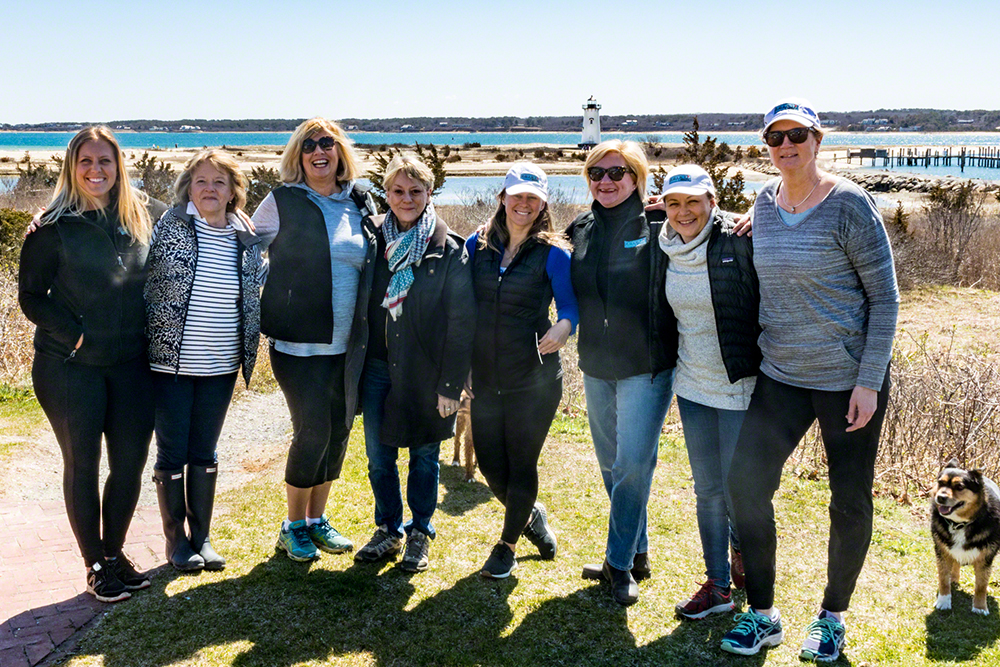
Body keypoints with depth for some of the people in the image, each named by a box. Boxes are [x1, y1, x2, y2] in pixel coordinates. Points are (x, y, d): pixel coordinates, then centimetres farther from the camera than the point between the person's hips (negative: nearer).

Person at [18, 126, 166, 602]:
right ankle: (95, 566, 18)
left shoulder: (144, 218, 4)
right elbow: (30, 295, -2)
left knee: (130, 463, 7)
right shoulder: (54, 227, -5)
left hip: (131, 364, 3)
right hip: (71, 367, -3)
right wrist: (74, 334, -12)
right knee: (82, 465, 5)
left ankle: (115, 553, 27)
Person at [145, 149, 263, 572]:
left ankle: (202, 537, 25)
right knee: (172, 453, 6)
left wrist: (249, 355, 12)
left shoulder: (247, 241, 5)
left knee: (205, 453, 13)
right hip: (170, 361, -3)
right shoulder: (169, 227, -4)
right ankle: (176, 540, 21)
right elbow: (145, 284, 1)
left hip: (220, 366, 3)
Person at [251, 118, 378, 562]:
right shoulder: (282, 202, -2)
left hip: (347, 346, 5)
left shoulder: (360, 203, 9)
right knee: (313, 431, -7)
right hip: (298, 342, -4)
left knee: (338, 431, 10)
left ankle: (317, 519, 27)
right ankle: (293, 526, 14)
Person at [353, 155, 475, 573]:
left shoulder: (448, 250, -8)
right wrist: (357, 362, 4)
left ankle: (419, 534, 27)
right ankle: (388, 531, 28)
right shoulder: (372, 237, 3)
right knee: (378, 455, 10)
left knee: (424, 455, 10)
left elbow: (462, 320, -8)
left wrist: (451, 384, -11)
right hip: (378, 366, 3)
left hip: (425, 371, -3)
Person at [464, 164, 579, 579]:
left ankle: (507, 545, 30)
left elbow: (570, 306, -7)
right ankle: (531, 515, 40)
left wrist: (564, 326, -30)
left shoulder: (553, 253, -7)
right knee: (489, 463, 10)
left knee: (521, 464, 8)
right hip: (485, 377, 4)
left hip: (534, 378, -3)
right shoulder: (477, 246, 3)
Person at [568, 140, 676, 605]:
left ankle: (620, 562, 8)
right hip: (596, 367, 6)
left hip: (647, 367, -6)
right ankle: (637, 553, 29)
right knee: (611, 465, 13)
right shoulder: (581, 231, 9)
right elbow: (572, 294, 20)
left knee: (632, 465, -7)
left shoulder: (657, 229, -7)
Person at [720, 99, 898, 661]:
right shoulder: (765, 203, 4)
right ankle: (762, 615, 16)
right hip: (781, 376, 5)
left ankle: (833, 617, 28)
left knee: (850, 501, 7)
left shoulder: (850, 204, -12)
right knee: (746, 483, -1)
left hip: (850, 378, -4)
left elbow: (885, 297, -11)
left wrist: (870, 381, -14)